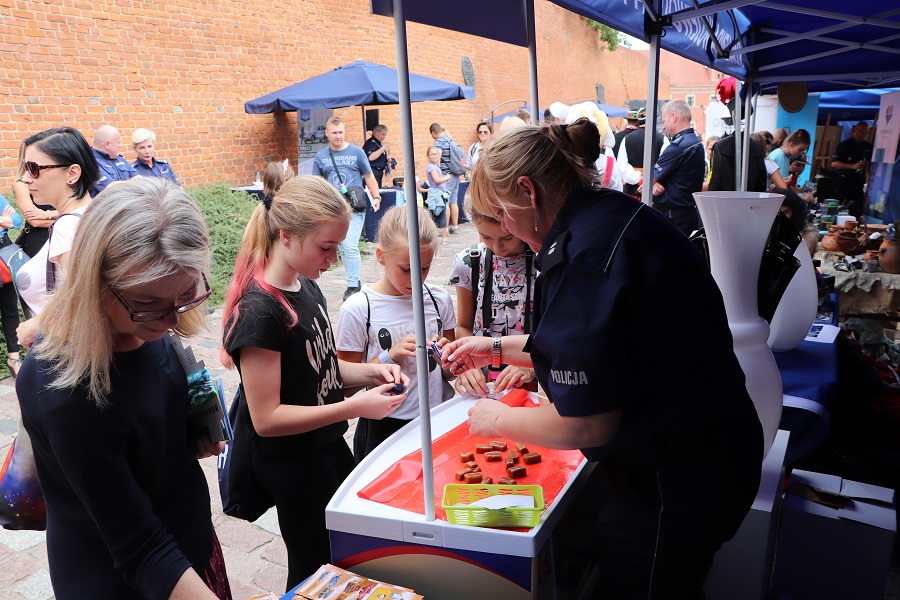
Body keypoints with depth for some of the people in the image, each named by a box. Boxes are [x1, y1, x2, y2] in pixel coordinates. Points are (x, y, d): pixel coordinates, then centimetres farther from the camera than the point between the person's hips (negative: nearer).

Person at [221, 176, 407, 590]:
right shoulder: (259, 311, -26)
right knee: (314, 570, 14)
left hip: (328, 447, 8)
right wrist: (355, 407, -28)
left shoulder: (306, 286, 0)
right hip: (292, 466, -8)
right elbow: (267, 418, -25)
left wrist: (370, 372, -8)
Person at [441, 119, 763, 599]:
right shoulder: (613, 214, 4)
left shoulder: (589, 253, -27)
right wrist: (497, 348, 18)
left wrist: (499, 420, -7)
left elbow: (585, 425, -25)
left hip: (674, 483, -9)